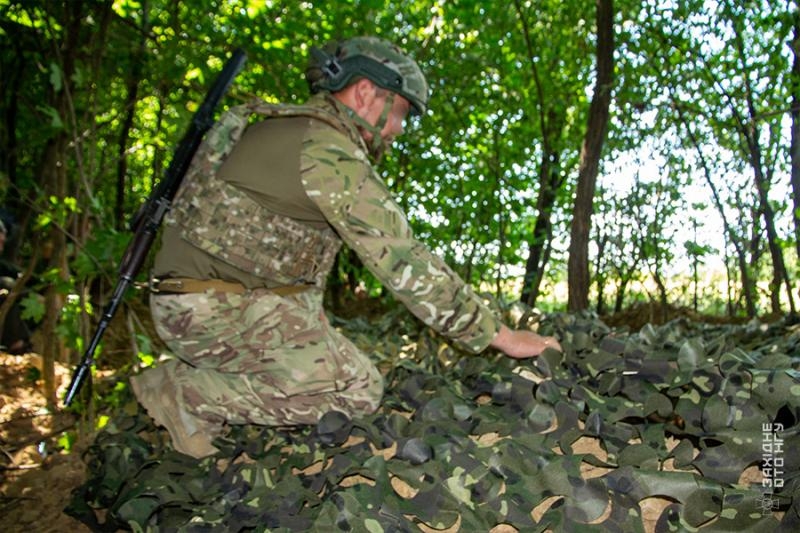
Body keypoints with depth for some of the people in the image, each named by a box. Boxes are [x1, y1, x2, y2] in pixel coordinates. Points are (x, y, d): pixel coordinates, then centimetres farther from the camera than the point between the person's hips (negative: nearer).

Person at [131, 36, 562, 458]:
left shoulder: (292, 129, 15)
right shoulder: (327, 148, -17)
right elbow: (403, 261, -21)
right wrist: (500, 335, -14)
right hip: (218, 308, -10)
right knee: (358, 390, -12)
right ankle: (186, 393, -7)